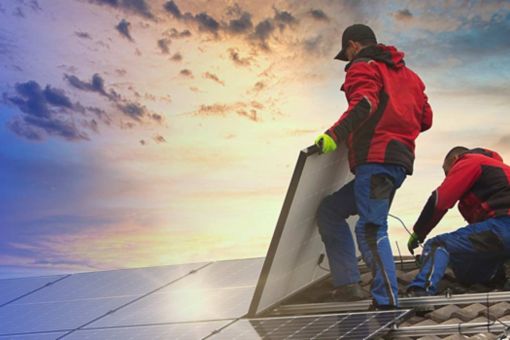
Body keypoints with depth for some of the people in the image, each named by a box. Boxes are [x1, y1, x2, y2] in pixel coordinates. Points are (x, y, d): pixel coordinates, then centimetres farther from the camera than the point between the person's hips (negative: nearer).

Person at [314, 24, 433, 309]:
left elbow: (365, 103, -18)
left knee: (371, 229, -17)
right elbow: (426, 119, 25)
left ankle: (387, 301, -25)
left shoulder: (362, 67, 4)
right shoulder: (407, 74, 28)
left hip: (375, 159, -9)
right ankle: (348, 284, 7)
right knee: (329, 211, 14)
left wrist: (335, 134, -28)